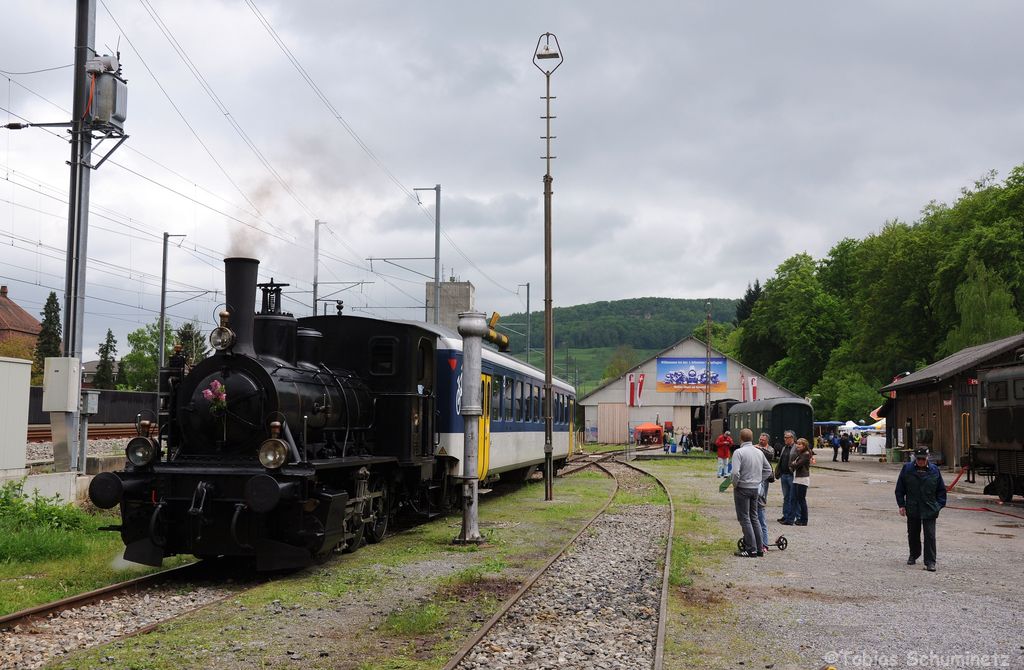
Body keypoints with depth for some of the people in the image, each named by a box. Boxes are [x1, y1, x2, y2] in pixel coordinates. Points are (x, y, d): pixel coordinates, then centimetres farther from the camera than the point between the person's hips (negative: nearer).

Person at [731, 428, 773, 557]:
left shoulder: (739, 452, -14)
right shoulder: (759, 452, 7)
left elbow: (736, 472, -24)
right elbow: (768, 470, 14)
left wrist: (735, 484, -8)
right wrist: (758, 481, 15)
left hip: (742, 488, -6)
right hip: (755, 488, 6)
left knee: (744, 519, 0)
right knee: (754, 518, 16)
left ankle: (751, 549, -2)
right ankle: (759, 548, 18)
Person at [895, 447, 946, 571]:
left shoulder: (934, 470, 0)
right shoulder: (907, 469, -1)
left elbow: (941, 490, 8)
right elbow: (899, 489, 5)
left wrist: (939, 505, 0)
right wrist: (901, 505, -1)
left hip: (929, 510, -1)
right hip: (912, 509, 2)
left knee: (930, 535, -7)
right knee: (913, 534, 15)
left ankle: (930, 562, -3)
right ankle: (914, 555, 36)